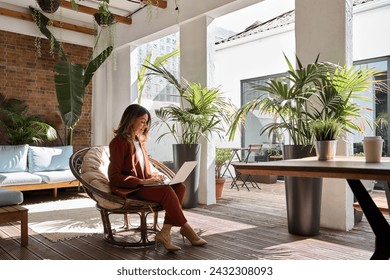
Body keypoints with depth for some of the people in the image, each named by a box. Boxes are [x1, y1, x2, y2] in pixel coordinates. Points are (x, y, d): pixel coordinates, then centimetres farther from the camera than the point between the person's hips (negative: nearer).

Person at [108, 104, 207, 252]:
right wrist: (141, 181, -22)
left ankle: (165, 232, -25)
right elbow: (114, 177, -15)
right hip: (129, 189, -8)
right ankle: (185, 229, -14)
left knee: (180, 186, -16)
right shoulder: (119, 142, -9)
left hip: (143, 184, 8)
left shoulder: (139, 140, 17)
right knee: (167, 191, -30)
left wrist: (156, 174, 3)